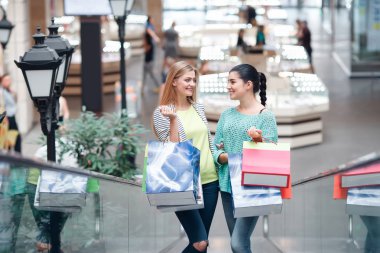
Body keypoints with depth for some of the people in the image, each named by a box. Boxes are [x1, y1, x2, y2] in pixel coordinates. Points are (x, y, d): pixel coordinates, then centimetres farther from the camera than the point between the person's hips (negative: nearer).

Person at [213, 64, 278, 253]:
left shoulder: (265, 116, -7)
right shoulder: (227, 115, 9)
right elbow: (215, 149, 9)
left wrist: (259, 140, -30)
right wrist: (224, 157, -12)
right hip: (228, 184, 6)